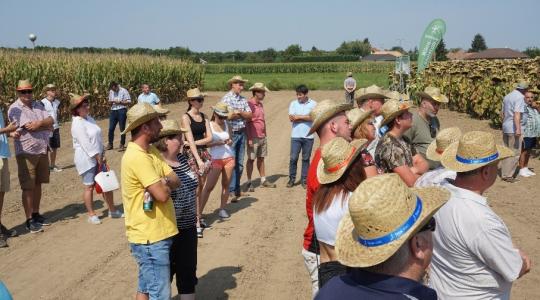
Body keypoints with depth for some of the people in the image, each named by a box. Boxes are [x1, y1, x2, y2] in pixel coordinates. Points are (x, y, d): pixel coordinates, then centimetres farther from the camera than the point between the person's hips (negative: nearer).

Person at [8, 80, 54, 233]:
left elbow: (50, 121, 0)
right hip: (26, 153, -6)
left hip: (42, 151, 6)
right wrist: (44, 125, -7)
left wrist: (38, 123, -16)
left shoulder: (38, 104, 9)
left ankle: (36, 214, 25)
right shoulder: (14, 109, -11)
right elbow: (30, 128, -20)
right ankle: (29, 220, 6)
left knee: (37, 184, 14)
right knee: (28, 187, -1)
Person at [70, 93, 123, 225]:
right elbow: (86, 144, -20)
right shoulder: (77, 124, -16)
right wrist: (98, 157, -18)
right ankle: (91, 214, 15)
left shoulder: (89, 119, 9)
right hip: (86, 159, -8)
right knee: (89, 186, 2)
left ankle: (112, 210, 21)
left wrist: (102, 154, 7)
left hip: (98, 157, 8)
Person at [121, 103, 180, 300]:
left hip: (153, 234, 10)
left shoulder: (150, 151, 10)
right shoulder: (138, 157, -22)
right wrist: (165, 184, -4)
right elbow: (162, 195, -26)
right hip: (151, 238, -10)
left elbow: (175, 180, 6)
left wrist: (163, 182, -16)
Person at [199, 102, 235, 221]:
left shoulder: (226, 125, 7)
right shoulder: (209, 125, -5)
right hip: (216, 159, -4)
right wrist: (217, 143, -23)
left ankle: (222, 209, 18)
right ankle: (199, 213, -3)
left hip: (229, 157, 4)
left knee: (226, 184, 7)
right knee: (208, 187, -7)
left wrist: (230, 142, -6)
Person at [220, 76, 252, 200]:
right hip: (231, 133, -6)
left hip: (242, 133, 6)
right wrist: (242, 114, -8)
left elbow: (249, 115, 3)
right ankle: (231, 190, -3)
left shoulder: (243, 99, 11)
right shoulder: (226, 98, -7)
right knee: (231, 163, -6)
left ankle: (237, 188, 21)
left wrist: (238, 112, -14)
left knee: (240, 163, 11)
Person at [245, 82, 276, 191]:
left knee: (261, 158, 13)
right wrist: (249, 138, -19)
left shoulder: (260, 104, 12)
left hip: (263, 137, 7)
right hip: (253, 138, -7)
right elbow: (246, 122, -15)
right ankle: (249, 183, 7)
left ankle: (263, 180, 21)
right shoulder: (249, 104, -13)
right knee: (251, 159, 0)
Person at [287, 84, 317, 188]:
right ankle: (292, 179, 11)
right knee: (293, 158, -1)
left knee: (306, 158, 6)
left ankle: (304, 179, 14)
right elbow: (291, 118, -6)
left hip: (308, 136, -1)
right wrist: (306, 117, -7)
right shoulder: (293, 103, 6)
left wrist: (298, 117, -9)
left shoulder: (313, 104, 2)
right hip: (296, 136, 1)